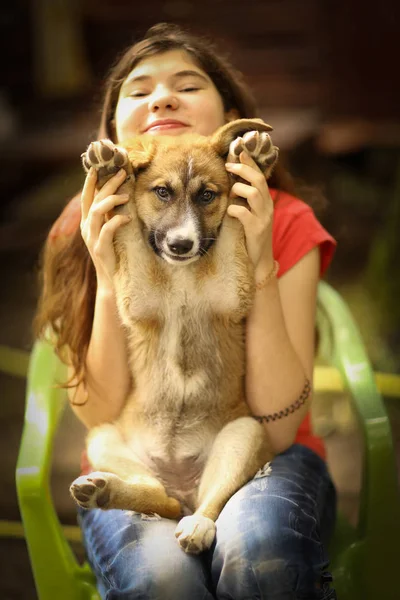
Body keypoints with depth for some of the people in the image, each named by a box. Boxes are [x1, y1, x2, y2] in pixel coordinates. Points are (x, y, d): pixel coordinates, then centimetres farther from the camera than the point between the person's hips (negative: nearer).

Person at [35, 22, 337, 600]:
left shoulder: (286, 224, -11)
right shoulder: (86, 230, -8)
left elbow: (278, 431, -15)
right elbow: (102, 420, -8)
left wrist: (259, 270, -25)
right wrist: (108, 282, -23)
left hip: (258, 462, 0)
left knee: (254, 547, -35)